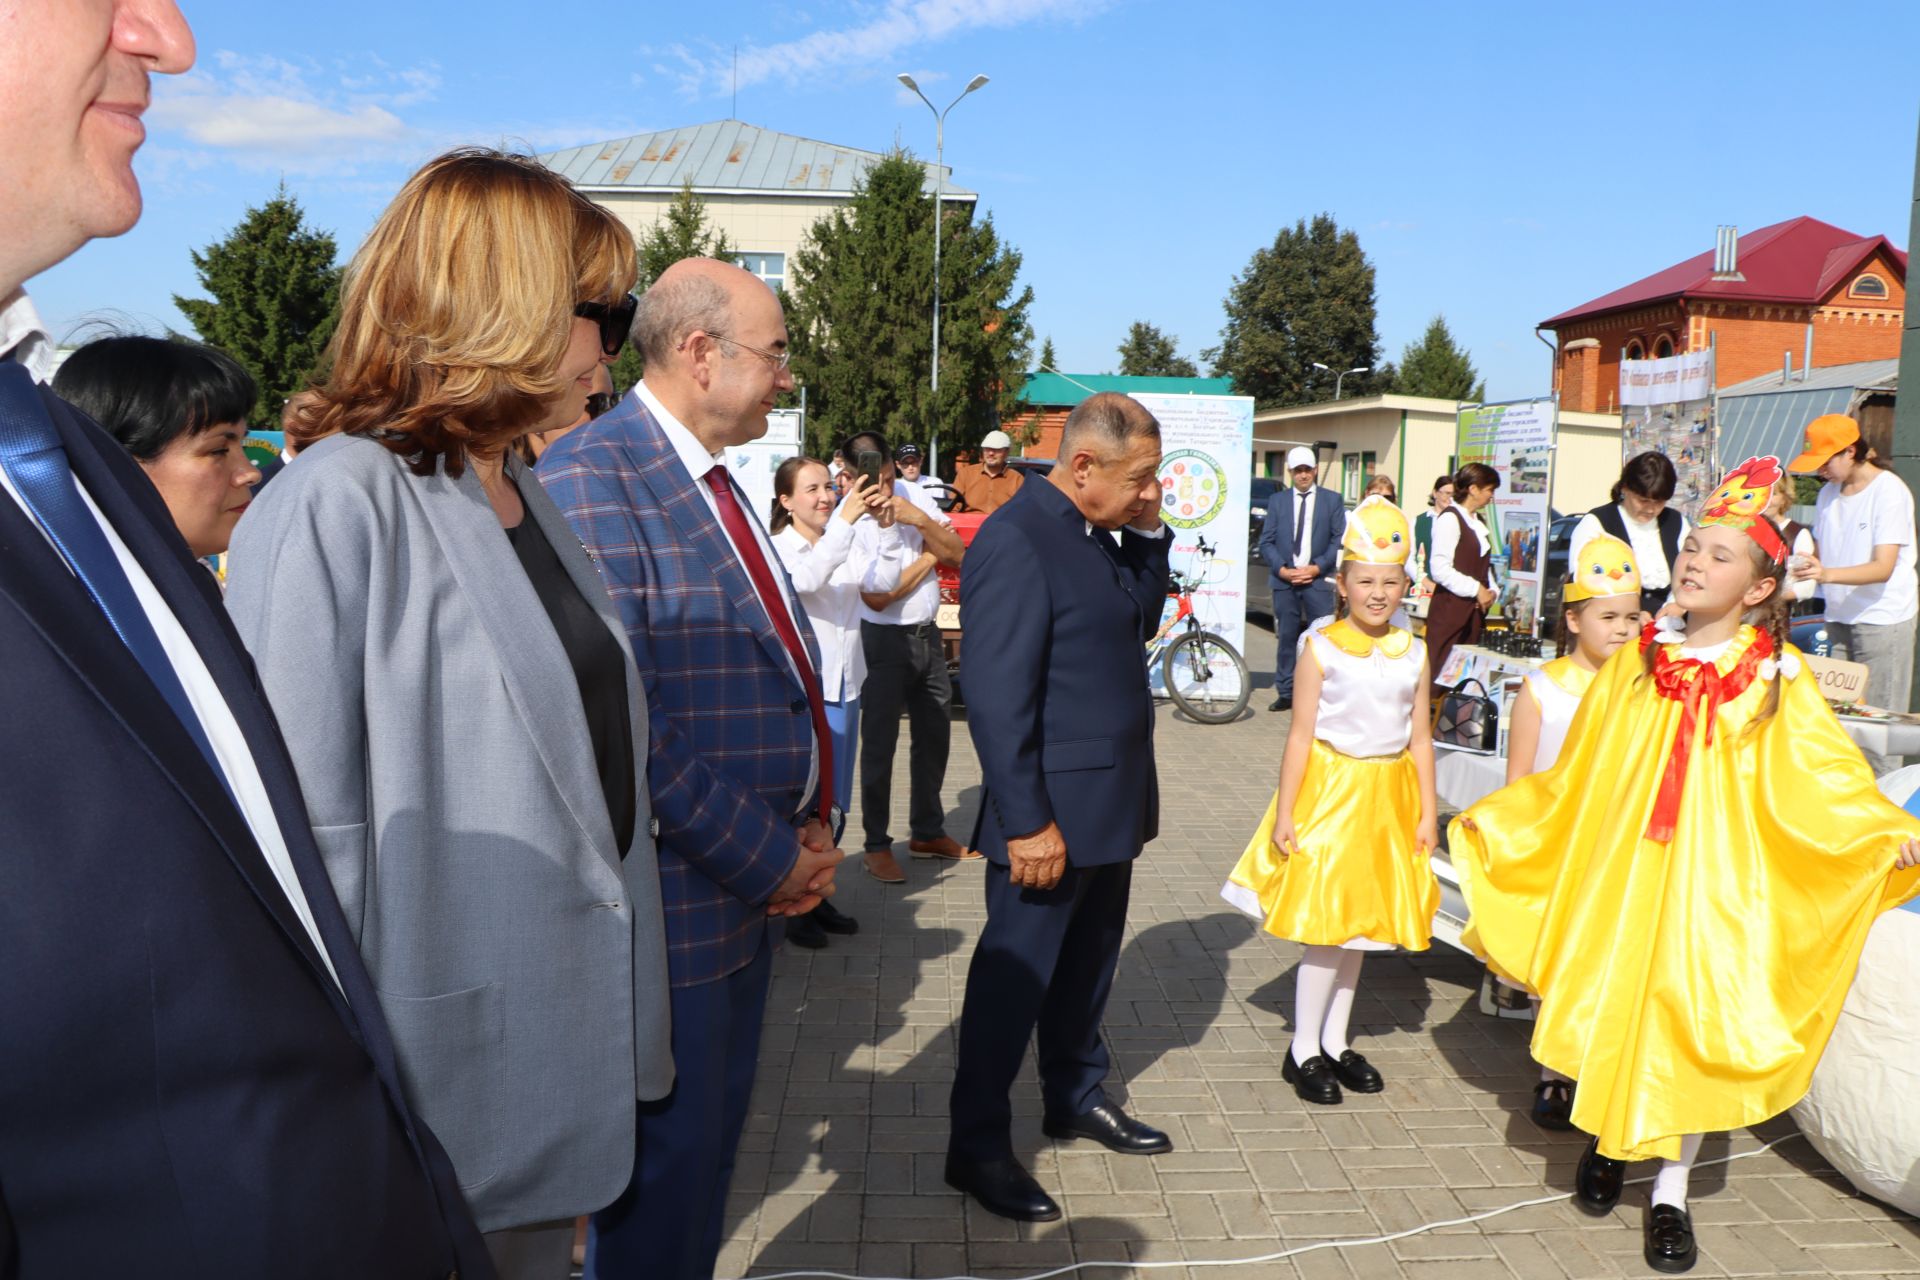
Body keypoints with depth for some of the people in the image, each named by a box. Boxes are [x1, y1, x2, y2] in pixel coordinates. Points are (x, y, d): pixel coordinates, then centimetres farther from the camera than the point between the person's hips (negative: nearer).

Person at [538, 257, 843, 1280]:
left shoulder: (715, 480, 11)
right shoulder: (591, 476, -18)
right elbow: (622, 718, -24)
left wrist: (813, 825, 2)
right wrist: (769, 857, -17)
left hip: (759, 881, 9)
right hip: (676, 892, -9)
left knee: (714, 1140, 22)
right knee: (666, 1160, 8)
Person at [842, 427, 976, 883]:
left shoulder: (912, 495, -2)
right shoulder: (847, 523, -17)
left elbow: (959, 555, -3)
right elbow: (877, 598, -20)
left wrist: (920, 520, -19)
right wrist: (930, 557, -13)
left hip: (927, 634, 6)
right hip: (884, 640, -6)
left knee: (935, 735, 16)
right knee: (880, 744, 3)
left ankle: (927, 832, 33)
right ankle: (876, 847, 17)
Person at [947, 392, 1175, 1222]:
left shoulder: (1099, 534, 7)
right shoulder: (1015, 542, -21)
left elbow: (1140, 620, 15)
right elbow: (998, 699, -23)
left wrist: (1148, 534, 2)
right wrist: (1027, 823, -22)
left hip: (1111, 804, 9)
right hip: (1053, 815, -9)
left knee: (1088, 963, 22)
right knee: (1015, 975, 5)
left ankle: (1077, 1097, 41)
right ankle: (977, 1147, 21)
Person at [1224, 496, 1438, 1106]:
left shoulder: (1413, 654, 3)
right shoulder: (1323, 650, -9)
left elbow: (1420, 738, 7)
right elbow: (1301, 735, -9)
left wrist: (1427, 812, 6)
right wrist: (1285, 813, -11)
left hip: (1389, 796, 5)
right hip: (1331, 790, -4)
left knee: (1361, 921, 13)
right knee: (1326, 926, -2)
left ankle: (1335, 1041, 28)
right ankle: (1304, 1050, 13)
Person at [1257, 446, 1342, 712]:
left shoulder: (1332, 500, 8)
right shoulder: (1277, 500, 11)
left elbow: (1340, 539, 2)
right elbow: (1266, 541, 7)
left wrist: (1317, 567, -9)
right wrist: (1281, 569, -7)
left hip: (1318, 579, -1)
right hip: (1284, 580, 2)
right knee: (1286, 637, 3)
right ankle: (1285, 693, 9)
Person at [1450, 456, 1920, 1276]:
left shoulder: (1776, 679, -2)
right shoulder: (1636, 662, 4)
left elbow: (1823, 776, -5)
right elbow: (1575, 777, 12)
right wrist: (1493, 823, 15)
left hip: (1712, 884, -2)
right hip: (1618, 875, 2)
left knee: (1693, 1017, 1)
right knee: (1609, 1004, 6)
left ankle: (1671, 1191, 19)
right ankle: (1608, 1139, 33)